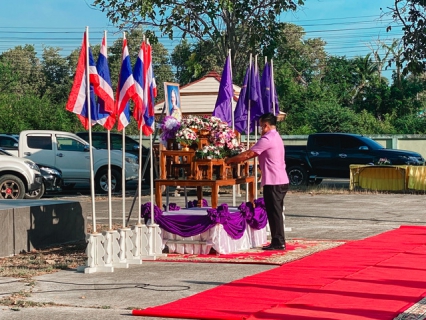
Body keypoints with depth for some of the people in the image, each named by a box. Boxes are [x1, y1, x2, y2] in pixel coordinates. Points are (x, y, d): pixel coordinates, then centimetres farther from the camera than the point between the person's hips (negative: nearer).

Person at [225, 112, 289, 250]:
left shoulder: (267, 139, -14)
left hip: (273, 182, -10)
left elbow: (249, 154, -13)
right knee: (276, 212, 13)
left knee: (274, 212, -5)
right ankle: (279, 242, 17)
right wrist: (239, 159, 17)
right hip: (281, 181, 10)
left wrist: (230, 160, -3)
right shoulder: (276, 137, 18)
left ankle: (278, 242, -3)